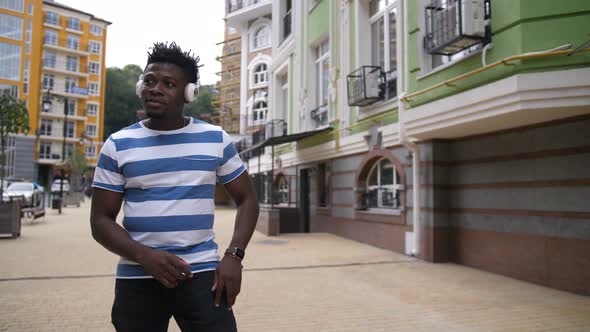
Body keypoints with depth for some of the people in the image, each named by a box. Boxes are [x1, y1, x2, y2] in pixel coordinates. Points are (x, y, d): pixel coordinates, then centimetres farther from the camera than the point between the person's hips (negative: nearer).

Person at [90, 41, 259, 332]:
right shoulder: (118, 145, 2)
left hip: (202, 275, 0)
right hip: (136, 279, 1)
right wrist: (144, 256, -15)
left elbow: (246, 199, 8)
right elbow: (101, 220, 2)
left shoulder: (216, 139, 3)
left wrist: (234, 256, -7)